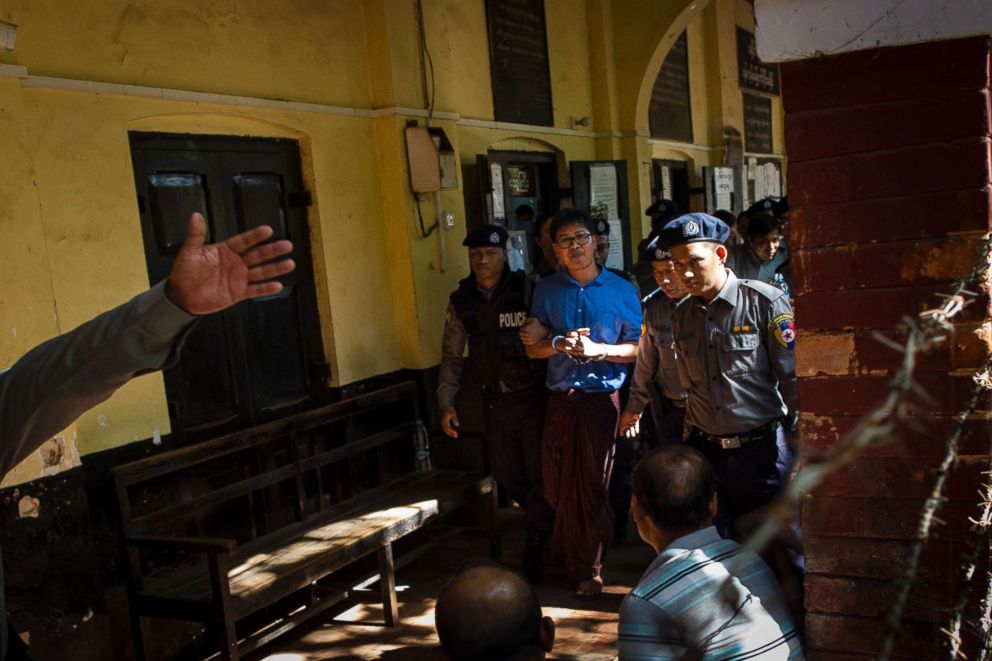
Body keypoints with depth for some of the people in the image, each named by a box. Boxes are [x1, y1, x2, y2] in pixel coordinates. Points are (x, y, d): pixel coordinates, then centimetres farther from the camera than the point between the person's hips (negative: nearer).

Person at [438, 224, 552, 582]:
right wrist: (446, 402, 1)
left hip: (531, 395, -4)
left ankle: (536, 546, 20)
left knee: (540, 473, 1)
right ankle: (544, 523, 36)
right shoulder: (461, 300, 4)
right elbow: (452, 355, 7)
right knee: (507, 474, 11)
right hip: (493, 401, 4)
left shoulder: (527, 290, -8)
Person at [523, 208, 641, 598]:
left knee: (593, 484, 3)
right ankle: (575, 558, 27)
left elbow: (638, 348, 1)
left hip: (603, 397, -2)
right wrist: (560, 344, -12)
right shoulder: (547, 291, 8)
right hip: (560, 399, 2)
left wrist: (598, 349, -15)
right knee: (557, 483, 5)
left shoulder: (621, 290, 2)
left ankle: (587, 568, 19)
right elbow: (532, 347, 8)